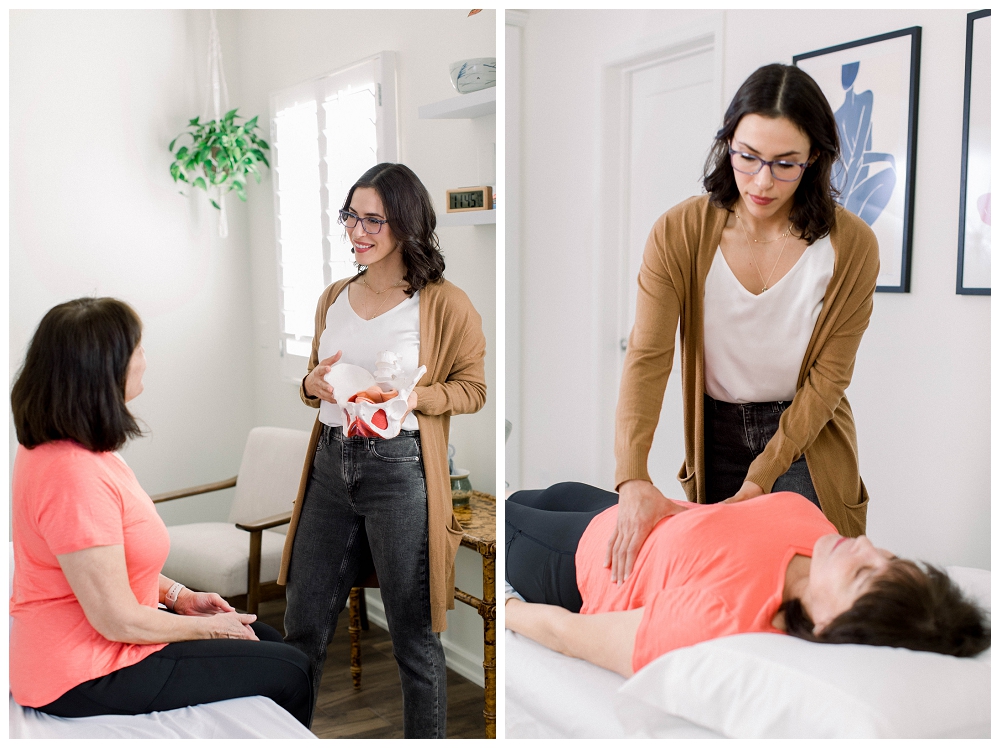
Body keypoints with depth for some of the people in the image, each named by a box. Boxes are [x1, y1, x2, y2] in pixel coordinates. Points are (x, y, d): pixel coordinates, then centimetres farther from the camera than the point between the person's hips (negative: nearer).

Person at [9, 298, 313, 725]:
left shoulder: (50, 446, 3)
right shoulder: (75, 475, -30)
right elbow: (120, 621, -25)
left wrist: (178, 596, 8)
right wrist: (210, 629, -10)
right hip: (86, 676, -10)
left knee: (267, 640, 18)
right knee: (290, 672, -4)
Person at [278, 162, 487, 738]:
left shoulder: (444, 304, -7)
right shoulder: (335, 298, 11)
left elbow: (472, 389, -3)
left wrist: (410, 397, -19)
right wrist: (315, 384, -1)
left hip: (400, 469, -6)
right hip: (331, 463, 6)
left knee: (414, 636, 6)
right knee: (304, 626, 16)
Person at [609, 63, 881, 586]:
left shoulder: (851, 246, -14)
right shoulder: (680, 233, -15)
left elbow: (828, 378, -12)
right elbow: (647, 358, -22)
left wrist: (761, 479, -18)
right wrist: (633, 479, -34)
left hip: (805, 432, 0)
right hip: (716, 430, 1)